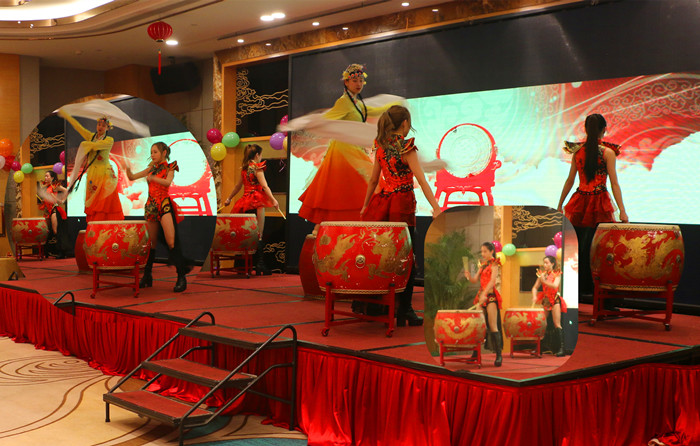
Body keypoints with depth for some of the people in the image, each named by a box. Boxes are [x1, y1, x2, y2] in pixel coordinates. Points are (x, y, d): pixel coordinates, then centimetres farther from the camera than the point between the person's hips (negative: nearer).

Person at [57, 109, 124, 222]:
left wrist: (85, 144, 3)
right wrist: (66, 115, 20)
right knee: (92, 203, 1)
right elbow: (78, 127, 17)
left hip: (104, 174, -5)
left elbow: (96, 145, -14)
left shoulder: (109, 140, -1)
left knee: (104, 203, -11)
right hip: (92, 174, 5)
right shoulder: (91, 136, 14)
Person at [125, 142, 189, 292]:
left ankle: (182, 277, -15)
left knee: (171, 242, -15)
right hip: (151, 206, 6)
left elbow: (167, 182, -15)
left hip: (164, 205, -6)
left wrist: (153, 178, -32)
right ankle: (147, 276, 16)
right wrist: (127, 168, -1)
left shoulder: (169, 167, 4)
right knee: (151, 243, 8)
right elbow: (132, 177, 19)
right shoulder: (151, 169, 19)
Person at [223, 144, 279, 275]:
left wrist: (229, 198, 36)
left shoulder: (244, 168, 15)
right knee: (258, 235, -8)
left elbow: (238, 185, 25)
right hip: (256, 202, -7)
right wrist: (273, 200, -22)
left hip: (245, 202, 7)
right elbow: (264, 186, -16)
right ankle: (260, 263, -11)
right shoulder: (257, 167, -6)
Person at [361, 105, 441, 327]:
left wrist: (366, 205, 24)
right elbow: (421, 180, -17)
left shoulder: (381, 146, 9)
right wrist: (436, 208, -20)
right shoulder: (406, 147, -10)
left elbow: (373, 179, 14)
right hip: (402, 202, -6)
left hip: (383, 201, 6)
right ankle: (404, 311, 1)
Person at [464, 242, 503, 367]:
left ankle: (499, 355, -7)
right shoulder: (483, 265, 17)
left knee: (492, 326, -10)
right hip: (481, 296, 7)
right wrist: (469, 276, -7)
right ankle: (476, 353, 11)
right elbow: (475, 280, 14)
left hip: (491, 296, -7)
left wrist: (484, 294, -30)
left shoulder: (494, 264, -5)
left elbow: (492, 280, -18)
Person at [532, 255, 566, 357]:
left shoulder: (557, 274, -2)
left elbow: (555, 286, -19)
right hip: (545, 300, 5)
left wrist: (544, 281, -24)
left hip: (555, 300, -5)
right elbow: (535, 287, 9)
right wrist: (534, 296, -8)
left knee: (557, 324, -10)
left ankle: (561, 348, -12)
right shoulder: (542, 274, 10)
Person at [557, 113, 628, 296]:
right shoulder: (607, 152, -5)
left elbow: (569, 181, 9)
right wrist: (622, 211, -7)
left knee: (577, 246, 9)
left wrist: (559, 205, 17)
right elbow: (614, 184, -8)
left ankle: (577, 287, 14)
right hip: (599, 202, -3)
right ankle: (594, 288, 3)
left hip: (580, 202, 4)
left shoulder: (577, 150, 5)